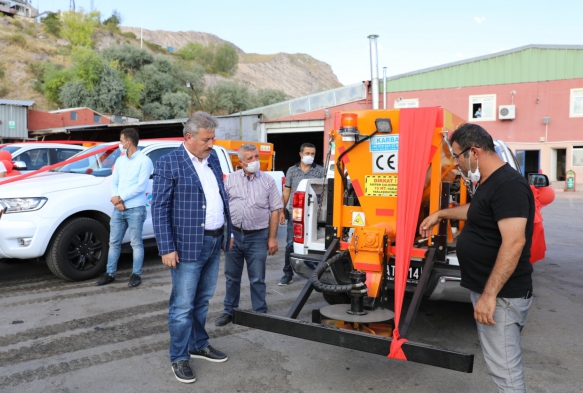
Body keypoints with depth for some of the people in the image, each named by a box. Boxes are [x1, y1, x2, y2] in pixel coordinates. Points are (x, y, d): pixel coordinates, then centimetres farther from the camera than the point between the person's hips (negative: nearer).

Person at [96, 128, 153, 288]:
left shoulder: (144, 160, -6)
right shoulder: (120, 160, 15)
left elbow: (141, 186, -13)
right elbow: (114, 182, 10)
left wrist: (120, 198, -11)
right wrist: (116, 201, -6)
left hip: (135, 209, -6)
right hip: (118, 209, 6)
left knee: (136, 243, 2)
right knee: (114, 242, 9)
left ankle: (136, 274, 11)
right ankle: (110, 274, 19)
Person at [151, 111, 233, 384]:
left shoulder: (213, 159, 10)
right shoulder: (169, 162, -10)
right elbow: (159, 208, -12)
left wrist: (229, 231, 15)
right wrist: (166, 248, -16)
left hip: (214, 242, 7)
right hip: (188, 245, -6)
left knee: (202, 300, 19)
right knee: (183, 305, 3)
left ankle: (199, 345, 35)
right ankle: (179, 358, 19)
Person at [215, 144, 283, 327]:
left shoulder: (268, 181, 2)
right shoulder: (230, 179, 3)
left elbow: (275, 211, 1)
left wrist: (272, 238, -3)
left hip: (258, 237, -1)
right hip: (233, 235, 2)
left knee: (257, 279, 7)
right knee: (232, 277, 13)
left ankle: (260, 313, 20)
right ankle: (229, 311, 28)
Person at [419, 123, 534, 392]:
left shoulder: (508, 185, -20)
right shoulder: (488, 183, 12)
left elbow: (514, 243, -28)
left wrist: (489, 295, -28)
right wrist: (440, 214, 39)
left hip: (500, 295, -10)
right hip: (486, 289, 10)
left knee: (504, 368, -1)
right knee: (500, 363, 21)